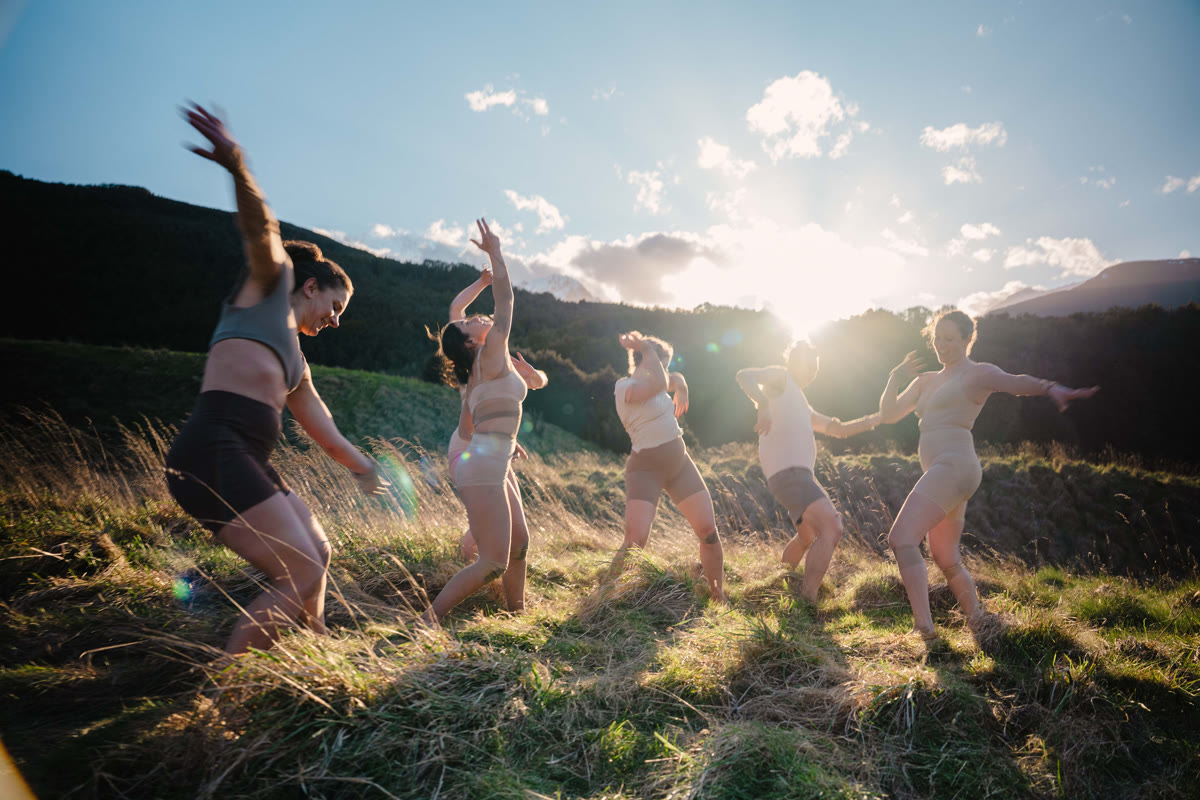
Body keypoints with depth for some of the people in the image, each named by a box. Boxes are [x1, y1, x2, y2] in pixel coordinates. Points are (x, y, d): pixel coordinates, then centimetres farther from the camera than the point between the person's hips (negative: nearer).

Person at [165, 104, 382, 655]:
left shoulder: (295, 361, 29)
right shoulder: (271, 281, 12)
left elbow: (324, 430, 37)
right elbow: (261, 231, -9)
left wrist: (365, 469, 48)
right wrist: (237, 167, -27)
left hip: (246, 465, 10)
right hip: (214, 452, -10)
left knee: (318, 553, 20)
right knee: (302, 576, -12)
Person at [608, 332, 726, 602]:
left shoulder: (650, 383, 11)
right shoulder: (625, 386, -13)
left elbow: (675, 379, 32)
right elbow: (660, 383, -31)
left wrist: (680, 388, 11)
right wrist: (646, 348, -18)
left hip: (680, 463, 8)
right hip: (646, 468, -8)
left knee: (708, 531, 5)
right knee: (636, 540, -20)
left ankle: (719, 598, 19)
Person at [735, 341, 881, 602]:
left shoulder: (803, 407, 30)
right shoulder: (780, 377, 5)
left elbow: (839, 430, 33)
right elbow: (744, 375, -16)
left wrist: (874, 419, 20)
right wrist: (763, 405, -34)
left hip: (800, 475, 11)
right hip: (788, 473, -11)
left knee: (807, 537, 28)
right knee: (831, 530, -24)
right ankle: (807, 603, -28)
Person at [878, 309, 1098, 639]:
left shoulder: (977, 373, 1)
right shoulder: (925, 382, 23)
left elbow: (1014, 382, -20)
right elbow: (889, 414, 17)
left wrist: (1049, 387, -42)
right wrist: (895, 378, -1)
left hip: (954, 466, -9)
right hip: (938, 473, 9)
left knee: (900, 538, -20)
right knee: (946, 560, 18)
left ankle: (924, 625, -20)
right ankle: (978, 622, 33)